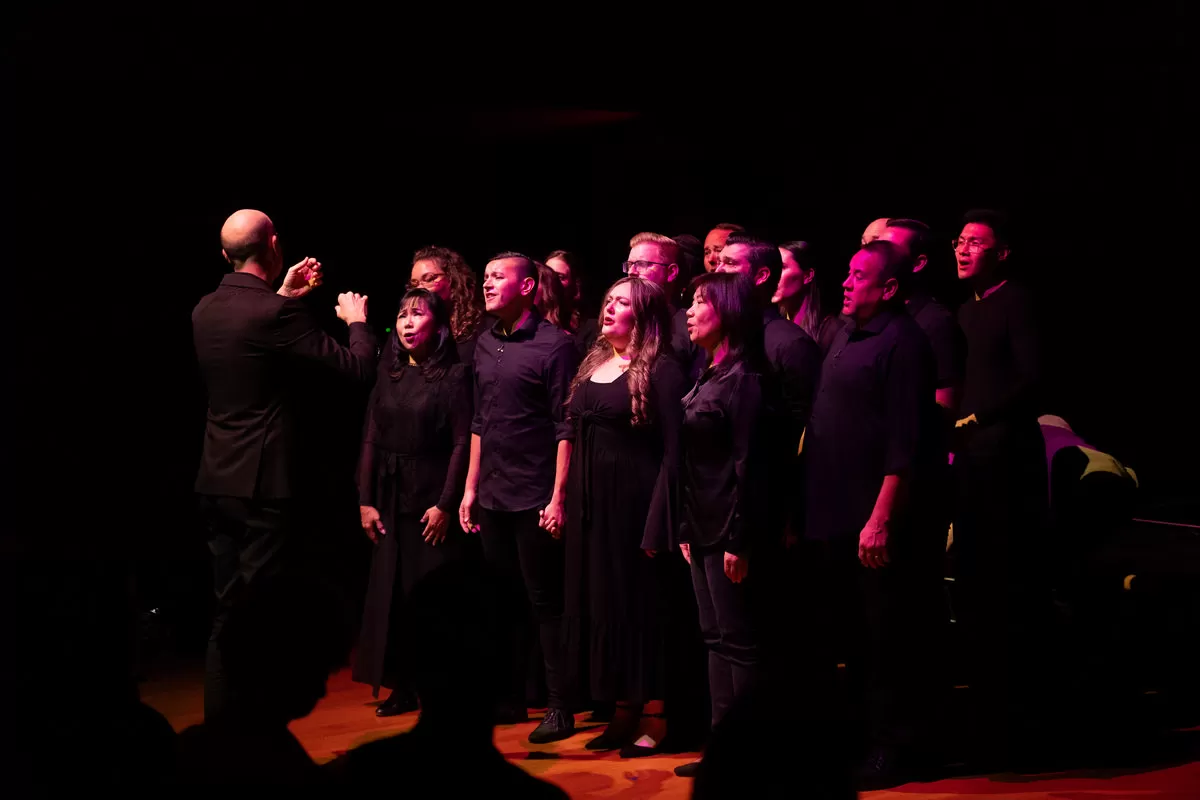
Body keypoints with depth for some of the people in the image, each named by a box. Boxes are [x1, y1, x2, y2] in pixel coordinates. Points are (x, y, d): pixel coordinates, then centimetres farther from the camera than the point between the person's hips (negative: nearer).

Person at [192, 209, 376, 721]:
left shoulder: (205, 312, 5)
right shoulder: (275, 314, -17)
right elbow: (358, 368, -12)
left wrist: (284, 296, 30)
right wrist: (357, 320, 6)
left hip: (216, 483, 7)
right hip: (265, 485, -7)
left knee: (228, 613, 15)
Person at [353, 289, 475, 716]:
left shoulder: (454, 374, -5)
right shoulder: (389, 377, 10)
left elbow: (462, 444, -9)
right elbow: (371, 441, 8)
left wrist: (446, 505, -14)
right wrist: (366, 500, 1)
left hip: (434, 500, -5)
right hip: (392, 500, 5)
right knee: (391, 594, 6)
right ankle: (402, 686, 14)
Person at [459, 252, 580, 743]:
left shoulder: (554, 344, -9)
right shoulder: (485, 344, 10)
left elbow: (565, 426, -11)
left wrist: (558, 498, -15)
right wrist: (471, 488, 13)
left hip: (535, 498, -6)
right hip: (493, 496, 6)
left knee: (546, 602, -1)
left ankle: (559, 707, 7)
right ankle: (509, 698, 23)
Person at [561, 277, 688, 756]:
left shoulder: (661, 370, -9)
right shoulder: (592, 365, 13)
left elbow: (672, 449, -12)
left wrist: (658, 523, -17)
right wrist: (565, 501, 10)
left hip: (635, 503, -7)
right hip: (591, 504, 7)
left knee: (638, 603, -1)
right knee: (602, 603, 9)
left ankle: (653, 715, 8)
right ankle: (624, 711, 18)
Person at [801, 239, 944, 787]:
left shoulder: (902, 342, -13)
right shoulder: (845, 336, 14)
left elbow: (905, 442, -18)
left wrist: (881, 518, -21)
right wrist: (803, 507, 16)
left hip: (875, 522, -9)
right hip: (831, 517, 9)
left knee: (886, 639, 1)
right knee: (843, 635, 16)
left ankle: (891, 744, 11)